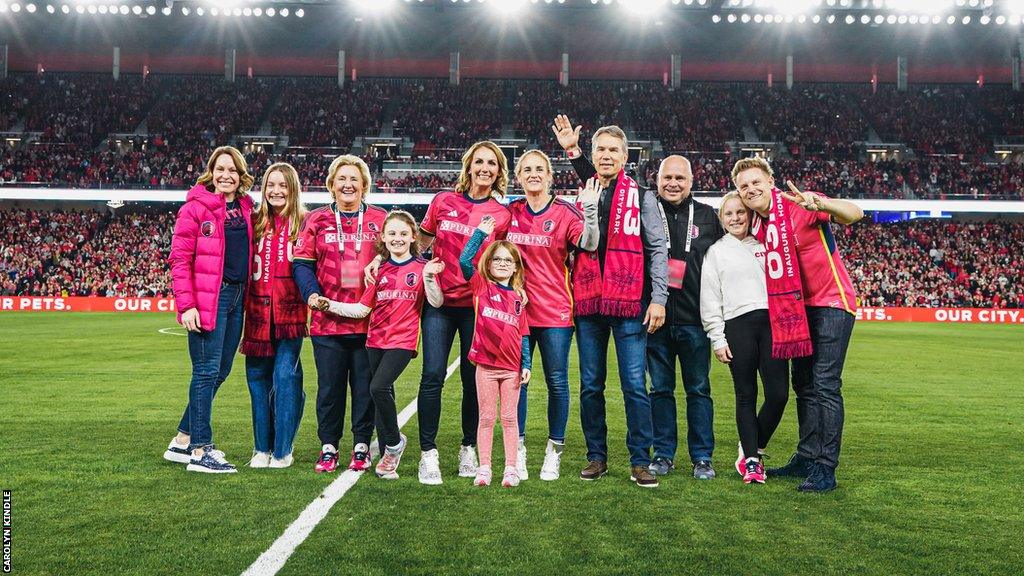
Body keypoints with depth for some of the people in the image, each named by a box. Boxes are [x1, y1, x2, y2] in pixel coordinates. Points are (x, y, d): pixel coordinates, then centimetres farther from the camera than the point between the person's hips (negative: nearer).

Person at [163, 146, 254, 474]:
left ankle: (182, 441, 24)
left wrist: (247, 296, 7)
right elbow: (179, 260, -9)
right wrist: (186, 305, -16)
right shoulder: (196, 207, -6)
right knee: (207, 371, -5)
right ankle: (200, 452, 1)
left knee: (221, 371, 12)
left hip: (237, 297, 7)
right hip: (207, 299, -7)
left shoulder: (245, 209, 13)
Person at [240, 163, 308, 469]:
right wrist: (243, 305, 5)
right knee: (258, 377, 7)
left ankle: (282, 450, 4)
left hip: (290, 311, -3)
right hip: (259, 312, 4)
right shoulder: (255, 222, 11)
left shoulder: (304, 222, 2)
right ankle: (262, 448, 18)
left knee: (285, 375, -6)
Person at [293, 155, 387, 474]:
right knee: (329, 385, 6)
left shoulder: (380, 219, 8)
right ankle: (328, 447, 17)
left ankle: (362, 447, 17)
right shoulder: (316, 220, 8)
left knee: (365, 385, 6)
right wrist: (311, 293, -12)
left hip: (369, 319, 0)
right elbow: (302, 263, 4)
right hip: (327, 319, 0)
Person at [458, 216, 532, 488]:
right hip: (486, 365, -2)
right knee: (486, 418, 5)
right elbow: (464, 260, -12)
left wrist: (526, 364, 3)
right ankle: (484, 468, 11)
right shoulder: (481, 286, 1)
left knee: (509, 418, 7)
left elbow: (523, 333, 9)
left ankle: (511, 468, 12)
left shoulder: (518, 297, 7)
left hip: (512, 367, 2)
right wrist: (480, 233, -9)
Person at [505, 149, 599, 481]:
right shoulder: (510, 212, 6)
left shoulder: (564, 213, -4)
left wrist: (590, 210, -32)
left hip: (554, 311, -3)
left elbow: (589, 245, -20)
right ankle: (517, 450, 14)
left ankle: (554, 451, 16)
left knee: (556, 382, 3)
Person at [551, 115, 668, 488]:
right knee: (591, 385, 8)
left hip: (629, 304, -3)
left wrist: (658, 298, -7)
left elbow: (657, 249, 0)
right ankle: (596, 457, 18)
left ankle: (640, 461, 4)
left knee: (635, 385, -4)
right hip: (588, 303, 3)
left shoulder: (641, 197, 4)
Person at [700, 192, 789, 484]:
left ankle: (752, 449, 14)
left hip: (772, 322, 2)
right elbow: (709, 299, 6)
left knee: (779, 393, -6)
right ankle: (750, 460, 9)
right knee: (746, 396, 1)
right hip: (738, 326, -2)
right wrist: (718, 339, -1)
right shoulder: (716, 251, 11)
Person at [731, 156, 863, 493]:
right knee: (804, 385, 14)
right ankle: (806, 458, 24)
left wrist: (820, 203, -49)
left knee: (825, 385, -11)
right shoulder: (756, 224, 5)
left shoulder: (799, 205, -18)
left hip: (831, 303, -8)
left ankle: (825, 470, -8)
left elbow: (854, 215, -31)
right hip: (798, 308, 8)